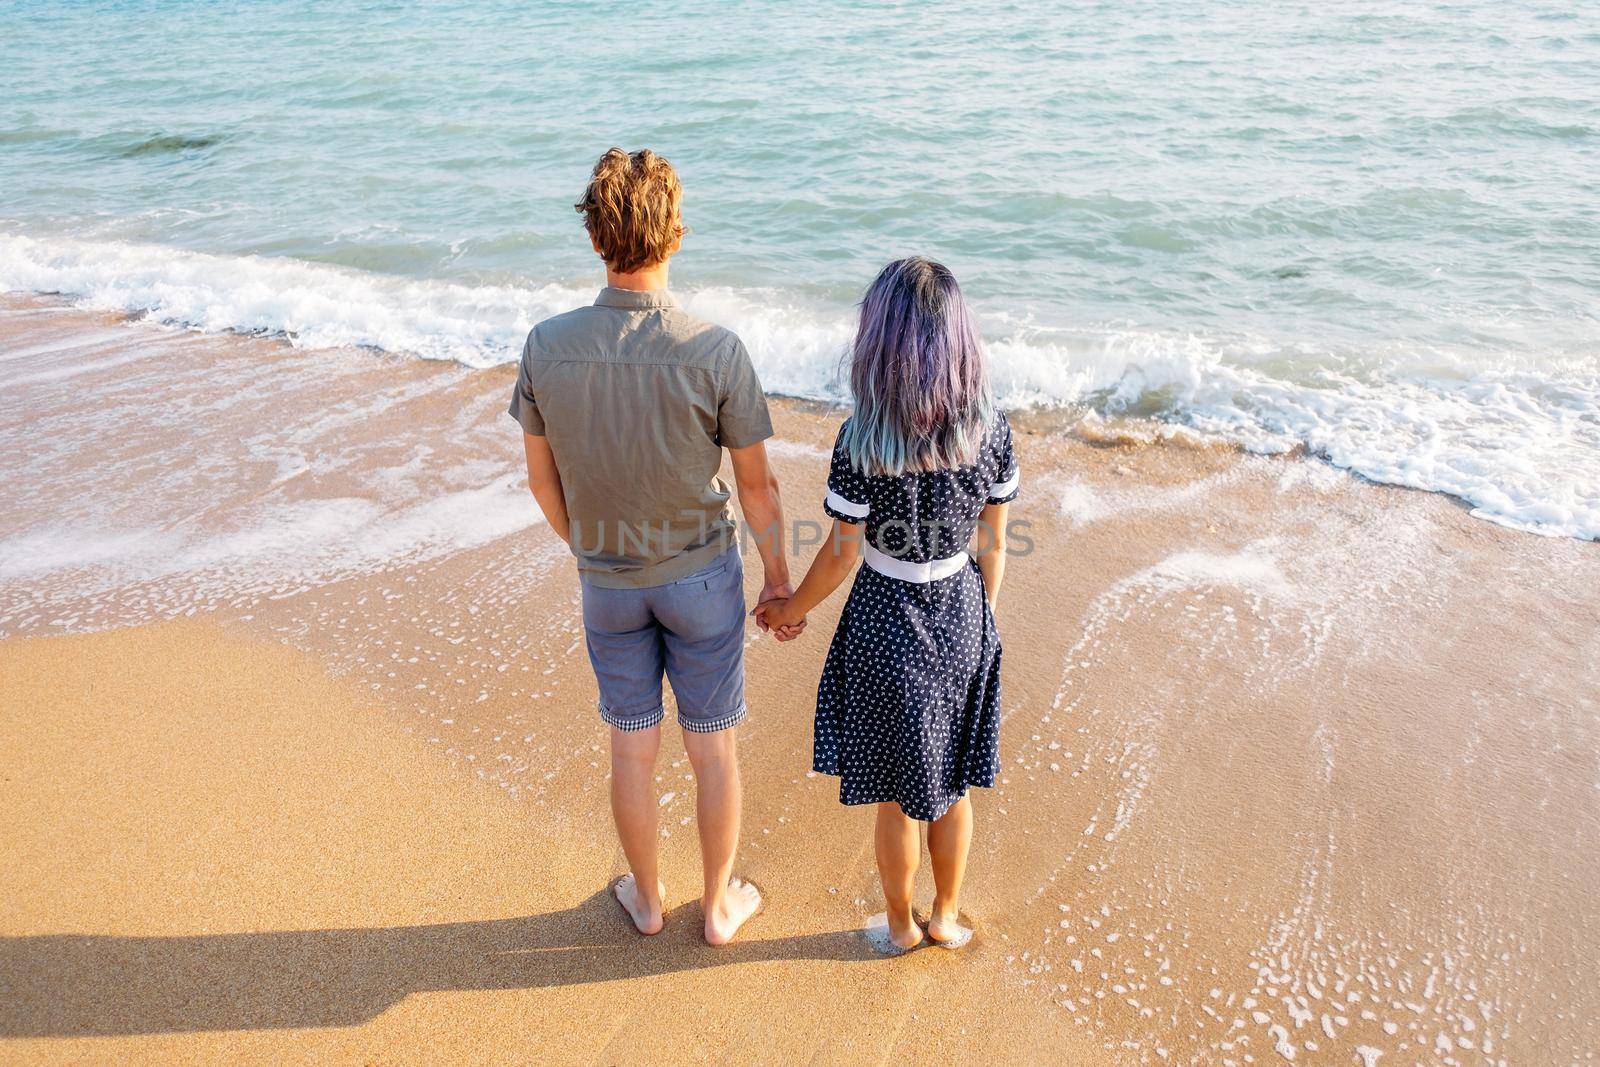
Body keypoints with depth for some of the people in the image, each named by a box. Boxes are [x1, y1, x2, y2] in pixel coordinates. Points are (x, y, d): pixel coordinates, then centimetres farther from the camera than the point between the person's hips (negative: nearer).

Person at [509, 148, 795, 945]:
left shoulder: (546, 347, -16)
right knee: (713, 747, 16)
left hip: (608, 581, 2)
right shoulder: (715, 352, -23)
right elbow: (757, 485, -13)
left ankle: (646, 898, 41)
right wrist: (778, 579, 3)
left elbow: (541, 475, -2)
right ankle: (719, 905, 35)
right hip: (701, 577, -2)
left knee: (633, 748, 19)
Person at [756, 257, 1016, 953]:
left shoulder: (862, 439, -23)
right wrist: (982, 621, 14)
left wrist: (790, 610, 4)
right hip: (963, 618, 4)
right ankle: (947, 915, 44)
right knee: (952, 784, 24)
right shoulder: (990, 426, -11)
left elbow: (840, 557, -14)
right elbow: (992, 545, -2)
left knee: (896, 796, 18)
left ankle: (901, 925, 40)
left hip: (888, 626, -3)